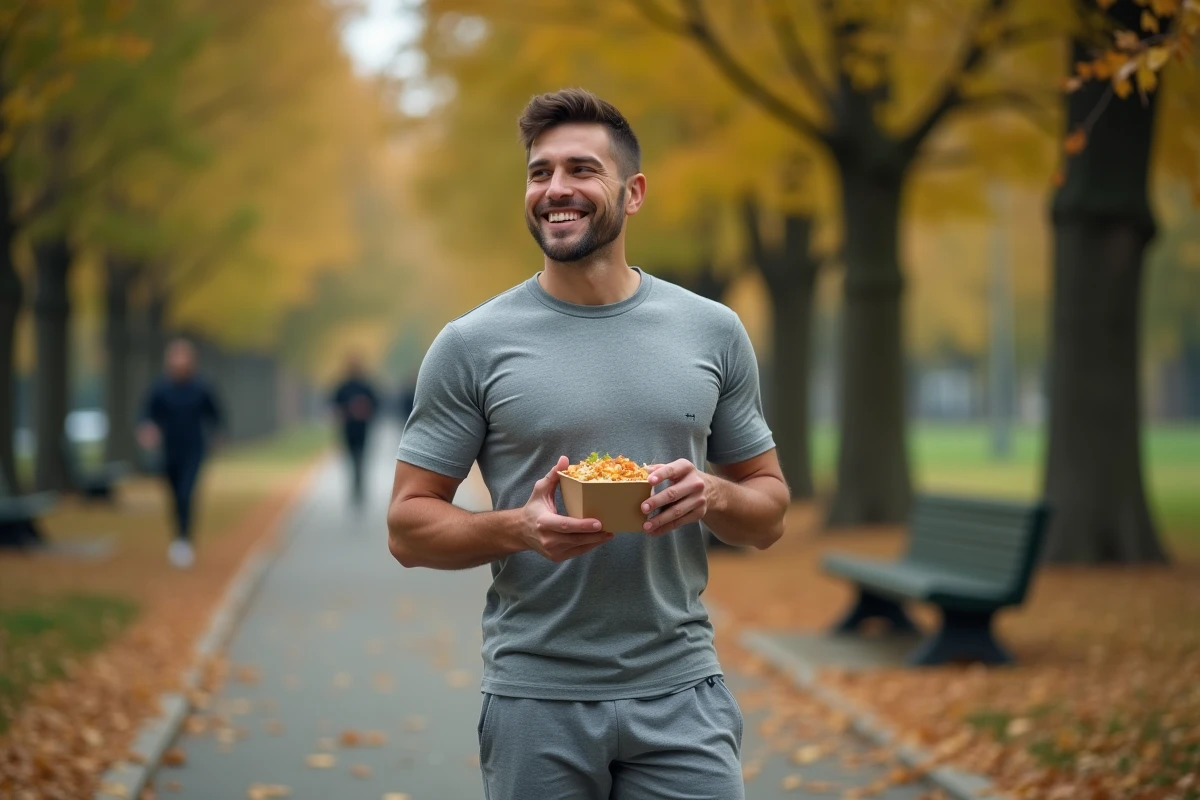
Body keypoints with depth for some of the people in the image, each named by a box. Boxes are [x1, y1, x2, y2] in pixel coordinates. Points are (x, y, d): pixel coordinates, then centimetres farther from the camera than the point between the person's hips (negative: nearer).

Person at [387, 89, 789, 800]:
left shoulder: (713, 332, 6)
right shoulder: (473, 345, -1)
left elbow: (771, 515, 11)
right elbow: (409, 527, -1)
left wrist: (712, 495, -11)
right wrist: (519, 527, -18)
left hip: (681, 694, 2)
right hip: (536, 700, -1)